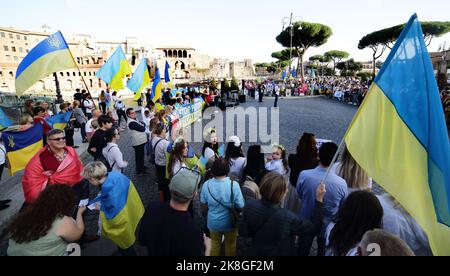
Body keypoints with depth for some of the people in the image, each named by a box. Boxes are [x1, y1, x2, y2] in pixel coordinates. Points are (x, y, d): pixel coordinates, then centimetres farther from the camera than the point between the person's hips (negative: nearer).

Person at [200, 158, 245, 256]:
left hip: (213, 222, 1)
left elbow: (203, 206, -6)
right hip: (230, 222, -1)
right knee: (230, 245, 25)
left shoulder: (206, 184, -19)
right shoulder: (234, 184, -26)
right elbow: (240, 207, -18)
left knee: (215, 244, 27)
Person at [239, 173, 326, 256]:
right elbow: (313, 229, -19)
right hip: (280, 253, -2)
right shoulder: (288, 218, -36)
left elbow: (243, 232, -11)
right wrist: (319, 200, -22)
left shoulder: (250, 206, -25)